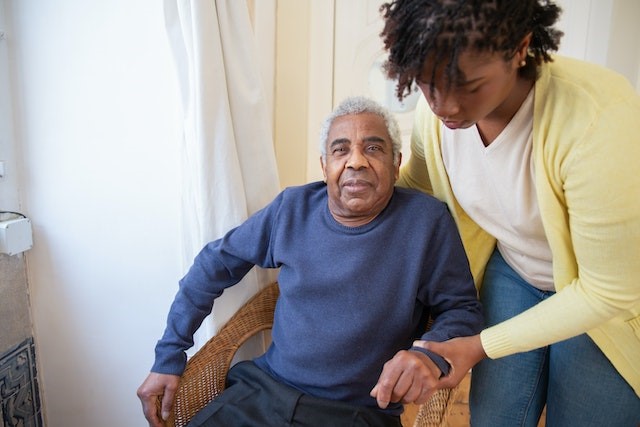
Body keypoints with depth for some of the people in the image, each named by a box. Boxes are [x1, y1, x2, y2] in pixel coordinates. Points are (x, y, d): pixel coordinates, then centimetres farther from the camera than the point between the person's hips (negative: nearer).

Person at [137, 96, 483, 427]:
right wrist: (169, 355, 8)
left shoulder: (426, 220, -9)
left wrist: (431, 354, -24)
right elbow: (216, 264, 9)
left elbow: (463, 309, 0)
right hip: (262, 391, 4)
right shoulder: (293, 208, 0)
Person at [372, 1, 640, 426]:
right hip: (511, 273, 4)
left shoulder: (599, 120, -36)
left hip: (604, 303, -3)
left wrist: (482, 346, -22)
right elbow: (418, 182, 5)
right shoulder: (436, 110, -20)